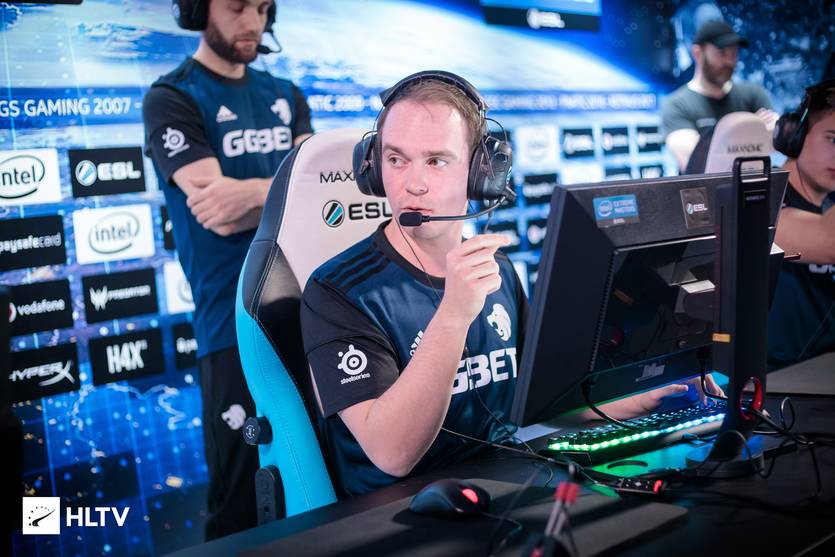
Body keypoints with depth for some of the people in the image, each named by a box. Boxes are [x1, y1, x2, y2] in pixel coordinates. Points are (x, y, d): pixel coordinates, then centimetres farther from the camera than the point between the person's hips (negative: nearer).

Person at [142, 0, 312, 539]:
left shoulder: (286, 96, 15)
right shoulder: (172, 99, -3)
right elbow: (220, 215, -15)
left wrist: (255, 193, -17)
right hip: (237, 323, -5)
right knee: (241, 504, 1)